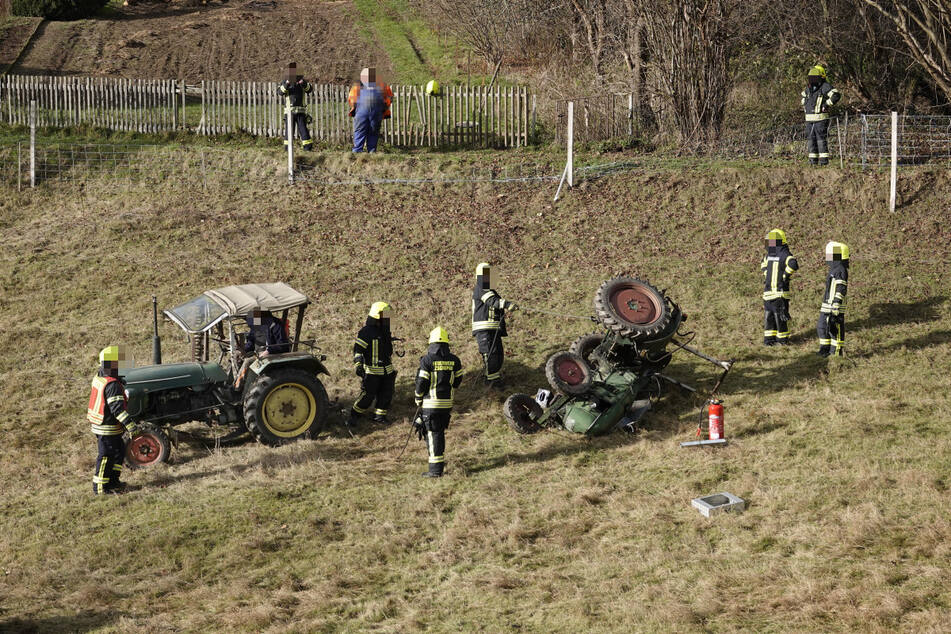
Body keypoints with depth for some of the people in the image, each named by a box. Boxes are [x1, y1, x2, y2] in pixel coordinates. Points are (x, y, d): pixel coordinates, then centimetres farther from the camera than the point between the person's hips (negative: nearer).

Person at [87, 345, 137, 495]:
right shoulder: (113, 385, -25)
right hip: (108, 428, -10)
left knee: (119, 451, 19)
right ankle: (100, 487, 7)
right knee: (106, 456, 0)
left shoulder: (98, 378, 5)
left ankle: (113, 481, 26)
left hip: (99, 425, 10)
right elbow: (117, 408, -31)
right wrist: (130, 425, -33)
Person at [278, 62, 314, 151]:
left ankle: (308, 147, -2)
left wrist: (304, 84, -25)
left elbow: (310, 89, -4)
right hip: (289, 110, 0)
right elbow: (280, 92, -11)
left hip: (300, 110, 0)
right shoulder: (284, 82, 6)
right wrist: (286, 85, -30)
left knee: (303, 128, -3)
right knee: (289, 130, 0)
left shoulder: (301, 80, 10)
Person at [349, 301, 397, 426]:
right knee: (368, 395, -6)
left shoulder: (385, 331, 12)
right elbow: (358, 349, -19)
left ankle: (379, 415, 21)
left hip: (387, 370, 8)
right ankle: (354, 416, 9)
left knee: (386, 394, 7)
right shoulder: (366, 332, -14)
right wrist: (357, 364, -32)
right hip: (372, 371, -8)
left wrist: (391, 367, 29)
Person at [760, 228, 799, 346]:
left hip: (780, 292, -8)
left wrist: (785, 276, -22)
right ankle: (769, 338, 18)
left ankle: (783, 339, 6)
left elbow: (793, 265, -34)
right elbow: (763, 263, 37)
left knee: (780, 316, -2)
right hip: (768, 291, 8)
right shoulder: (769, 255, 13)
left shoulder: (784, 254, -14)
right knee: (769, 316, 11)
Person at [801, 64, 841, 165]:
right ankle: (813, 159, 12)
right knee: (810, 139, 7)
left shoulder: (825, 87, -10)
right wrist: (805, 106, 20)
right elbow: (804, 96, 35)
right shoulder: (809, 87, 13)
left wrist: (826, 104, -20)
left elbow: (836, 95, -24)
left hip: (821, 118, -8)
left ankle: (824, 159, -6)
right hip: (809, 119, 8)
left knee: (821, 138, -9)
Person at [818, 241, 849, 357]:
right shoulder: (834, 269, 14)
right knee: (822, 327, 14)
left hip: (835, 307, -10)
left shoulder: (840, 271, -17)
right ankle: (825, 350, 23)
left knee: (835, 330, -2)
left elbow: (840, 291, -20)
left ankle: (837, 352, 5)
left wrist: (835, 310, -22)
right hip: (827, 307, 10)